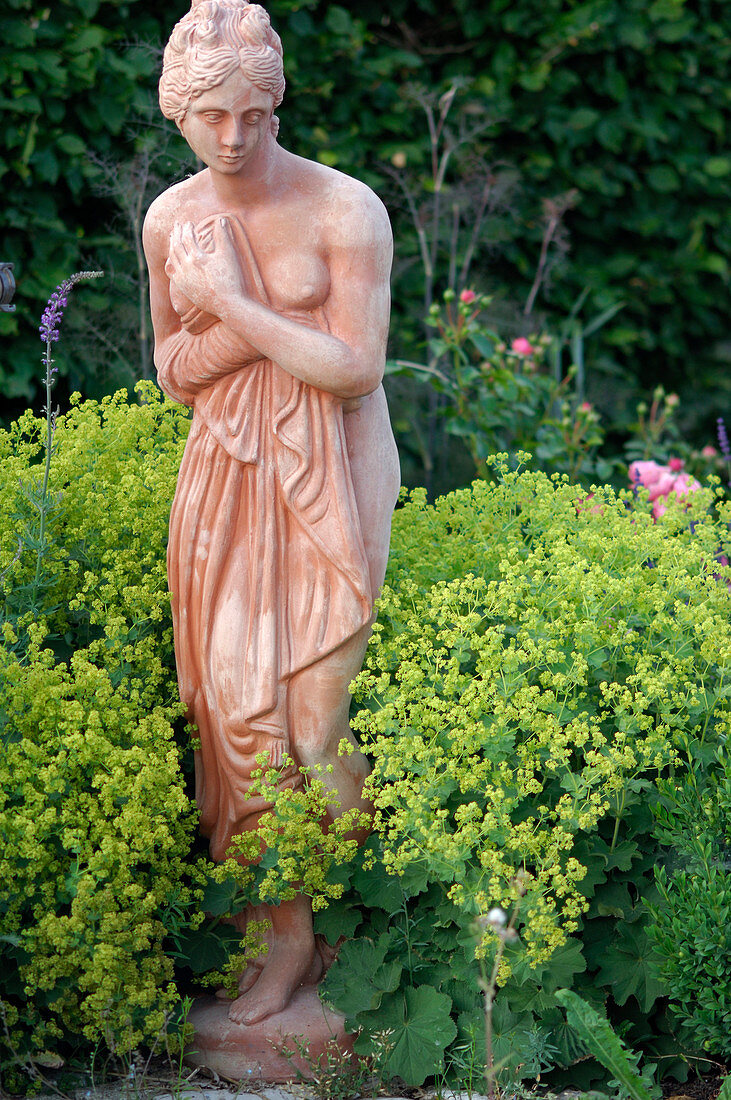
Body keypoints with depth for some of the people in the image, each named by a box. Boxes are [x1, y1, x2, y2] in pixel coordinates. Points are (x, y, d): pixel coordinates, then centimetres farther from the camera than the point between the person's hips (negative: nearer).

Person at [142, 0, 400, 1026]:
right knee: (238, 695, 2)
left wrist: (236, 307, -17)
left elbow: (357, 369, -16)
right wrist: (234, 322, -11)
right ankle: (291, 930, 11)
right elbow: (173, 369, 9)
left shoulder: (345, 211, -13)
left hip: (329, 477, -4)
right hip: (226, 477, 5)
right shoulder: (170, 219, 3)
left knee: (317, 694, -5)